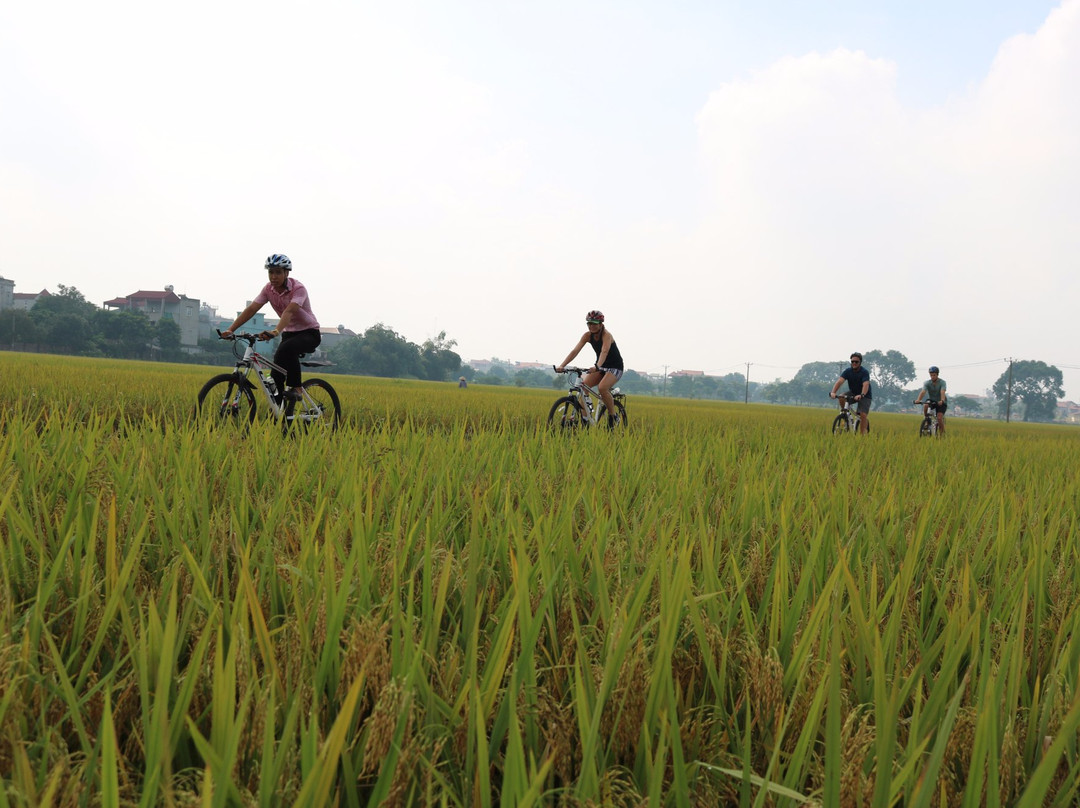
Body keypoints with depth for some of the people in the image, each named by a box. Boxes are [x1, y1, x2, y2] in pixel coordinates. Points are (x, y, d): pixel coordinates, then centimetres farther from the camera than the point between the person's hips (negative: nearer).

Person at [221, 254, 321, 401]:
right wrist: (230, 330, -26)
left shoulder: (298, 289, -23)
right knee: (276, 376, -12)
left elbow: (289, 311, -40)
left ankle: (296, 389, -25)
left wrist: (275, 332, -57)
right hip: (289, 333, 6)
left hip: (309, 333, -6)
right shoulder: (269, 289, -6)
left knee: (287, 348, -37)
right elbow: (251, 309, -14)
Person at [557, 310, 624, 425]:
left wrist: (597, 366, -59)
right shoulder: (587, 335, -7)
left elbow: (604, 352, -41)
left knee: (602, 388, -31)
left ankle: (614, 415, -11)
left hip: (615, 367, -6)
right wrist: (562, 365, -30)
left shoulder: (606, 335, -23)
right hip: (601, 367, 6)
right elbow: (575, 351, -16)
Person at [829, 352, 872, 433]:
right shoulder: (848, 371, -11)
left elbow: (866, 385, -37)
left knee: (863, 415, -19)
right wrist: (833, 392, -42)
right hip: (852, 393, 4)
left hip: (865, 395, -4)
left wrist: (861, 395, -57)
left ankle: (862, 434, -10)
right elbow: (839, 381, -24)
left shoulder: (864, 372, -21)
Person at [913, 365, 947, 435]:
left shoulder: (942, 382, -18)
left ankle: (942, 433, -2)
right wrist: (918, 400, -46)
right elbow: (923, 391, -27)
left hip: (941, 403, -2)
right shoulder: (927, 383, -11)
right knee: (925, 405, -33)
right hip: (931, 400, 2)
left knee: (939, 418, -20)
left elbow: (942, 392, -34)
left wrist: (942, 401, -54)